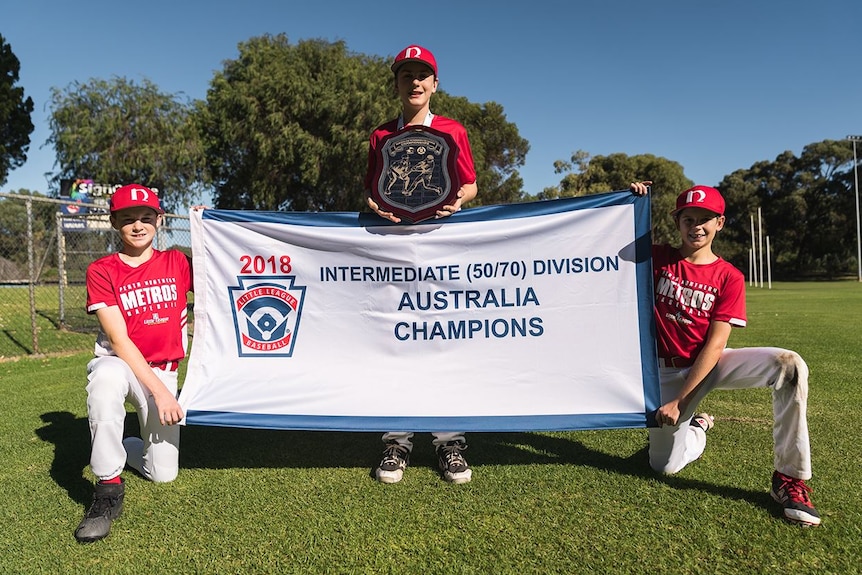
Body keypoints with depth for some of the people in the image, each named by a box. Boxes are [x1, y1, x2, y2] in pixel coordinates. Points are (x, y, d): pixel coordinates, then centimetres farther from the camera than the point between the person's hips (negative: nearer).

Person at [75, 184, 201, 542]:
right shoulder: (101, 271, -8)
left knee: (163, 473, 2)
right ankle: (109, 488, -27)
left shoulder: (177, 263, 0)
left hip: (163, 372, 3)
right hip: (119, 363, -2)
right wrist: (159, 391, -24)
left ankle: (125, 447, 38)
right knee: (106, 376, -42)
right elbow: (119, 340, -16)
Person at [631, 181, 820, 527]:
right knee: (664, 465, -1)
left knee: (789, 365, -29)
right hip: (667, 370, 1)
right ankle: (696, 428, 35)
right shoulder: (658, 259, -3)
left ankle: (790, 479, -18)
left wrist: (679, 401, -19)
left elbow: (715, 345, -13)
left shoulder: (729, 277, -6)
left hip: (711, 364, 0)